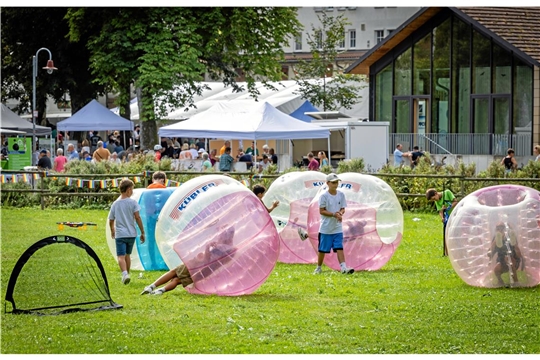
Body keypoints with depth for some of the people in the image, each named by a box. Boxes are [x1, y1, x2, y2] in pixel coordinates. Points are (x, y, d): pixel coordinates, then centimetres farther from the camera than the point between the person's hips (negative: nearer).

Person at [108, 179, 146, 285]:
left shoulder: (115, 204, 4)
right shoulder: (133, 202, -3)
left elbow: (111, 221, 10)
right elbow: (137, 217, -9)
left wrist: (112, 231, 30)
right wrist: (142, 232, -2)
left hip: (120, 234, -1)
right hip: (131, 233, 1)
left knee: (121, 257, -9)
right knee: (127, 255, 20)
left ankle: (124, 273, -32)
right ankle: (127, 274, 29)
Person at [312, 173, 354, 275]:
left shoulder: (341, 195, 5)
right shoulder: (324, 196, -10)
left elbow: (343, 209, 9)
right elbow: (322, 211, -12)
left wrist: (340, 213, -15)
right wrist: (334, 214, -22)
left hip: (337, 227, 3)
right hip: (326, 227, -3)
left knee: (339, 247, -7)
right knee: (322, 249, 6)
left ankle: (343, 267, -15)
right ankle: (318, 268, 21)